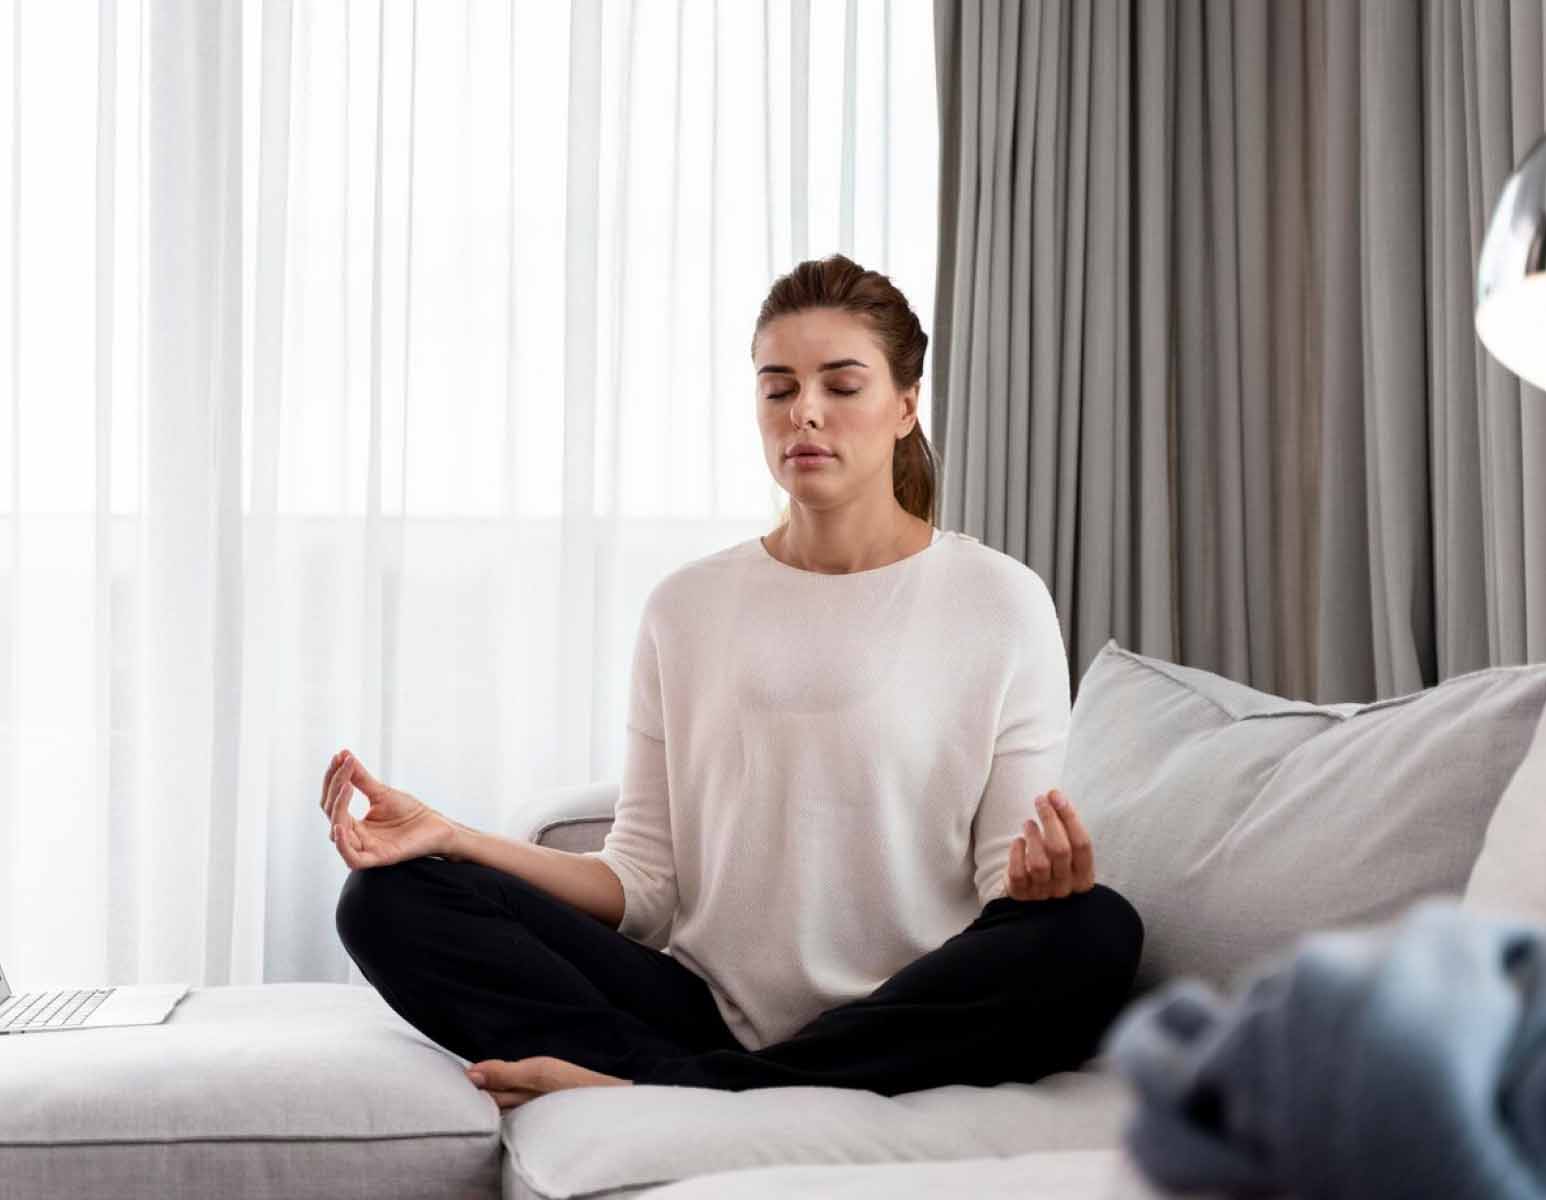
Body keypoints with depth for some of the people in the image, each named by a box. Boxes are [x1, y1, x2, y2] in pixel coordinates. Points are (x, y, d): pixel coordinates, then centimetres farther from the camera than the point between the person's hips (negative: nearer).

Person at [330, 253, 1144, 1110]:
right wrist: (452, 839, -7)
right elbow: (644, 886, 7)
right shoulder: (686, 607, 11)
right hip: (707, 1009, 2)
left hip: (902, 1028, -1)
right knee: (390, 897, -13)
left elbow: (1005, 884, 0)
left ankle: (648, 1089, -27)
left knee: (1098, 929, -34)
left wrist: (1038, 880, -24)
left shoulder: (1001, 602, 3)